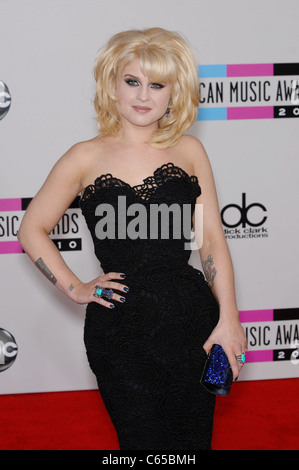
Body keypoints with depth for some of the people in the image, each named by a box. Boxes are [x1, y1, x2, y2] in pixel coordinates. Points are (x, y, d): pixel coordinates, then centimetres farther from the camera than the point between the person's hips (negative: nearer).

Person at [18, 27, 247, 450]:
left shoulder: (189, 151, 6)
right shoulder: (87, 158, 2)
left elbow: (212, 240, 4)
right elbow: (32, 230, 11)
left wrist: (228, 320, -3)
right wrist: (75, 289, 2)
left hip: (191, 320, 2)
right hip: (120, 330, -2)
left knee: (194, 440, 8)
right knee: (144, 440, 3)